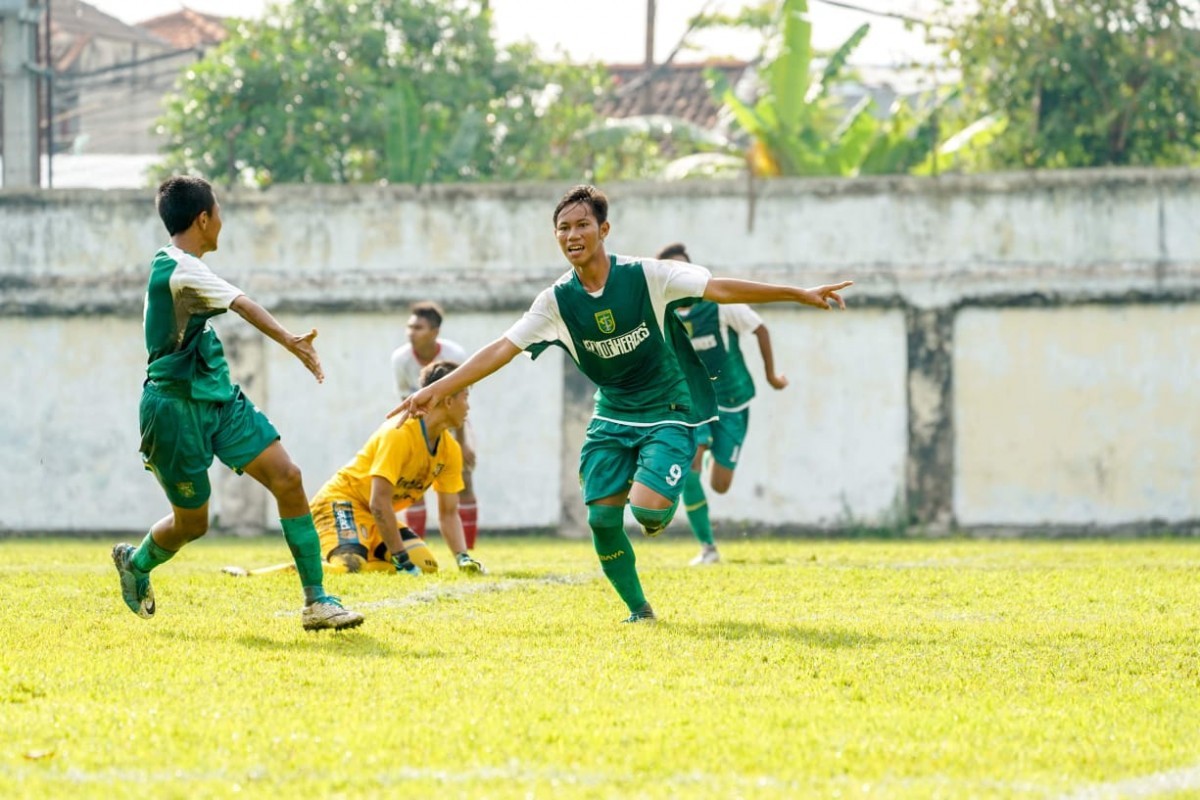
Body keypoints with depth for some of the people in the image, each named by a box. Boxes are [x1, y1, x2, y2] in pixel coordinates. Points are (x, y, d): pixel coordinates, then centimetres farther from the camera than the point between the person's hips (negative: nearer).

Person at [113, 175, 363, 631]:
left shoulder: (176, 266, 12)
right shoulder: (180, 269, -20)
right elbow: (242, 304, -34)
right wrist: (291, 342, -47)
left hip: (219, 399, 9)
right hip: (176, 406, -9)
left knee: (287, 478, -8)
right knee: (192, 522, 6)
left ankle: (316, 601, -6)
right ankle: (136, 562, 40)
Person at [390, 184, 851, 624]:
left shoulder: (646, 276, -15)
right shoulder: (558, 302, -7)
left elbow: (720, 289, -17)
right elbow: (502, 350, -9)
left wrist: (801, 295, -20)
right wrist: (438, 389, -18)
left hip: (668, 414, -4)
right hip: (611, 418, 4)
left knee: (647, 508, -25)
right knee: (602, 516, -8)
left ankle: (657, 514, 14)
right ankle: (638, 610, 12)